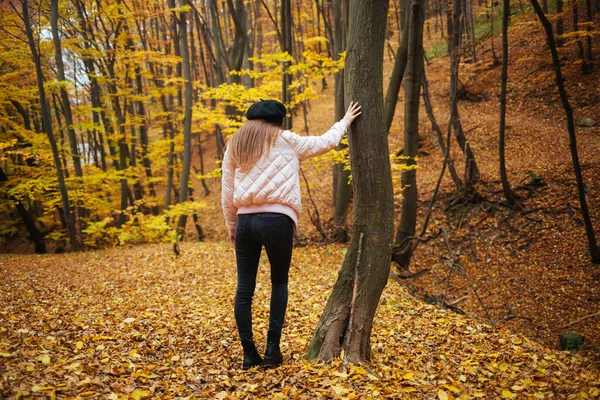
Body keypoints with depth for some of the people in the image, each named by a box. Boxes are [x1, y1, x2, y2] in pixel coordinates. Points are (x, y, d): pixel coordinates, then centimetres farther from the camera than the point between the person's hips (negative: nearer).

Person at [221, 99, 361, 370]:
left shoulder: (234, 146, 13)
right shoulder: (285, 141, 3)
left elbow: (227, 193, 13)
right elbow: (326, 142, 14)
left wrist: (231, 227, 21)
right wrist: (345, 121, 31)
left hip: (245, 220, 3)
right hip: (277, 220, -3)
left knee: (244, 288, 7)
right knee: (279, 283, 14)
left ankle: (249, 353, 11)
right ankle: (273, 346, 8)